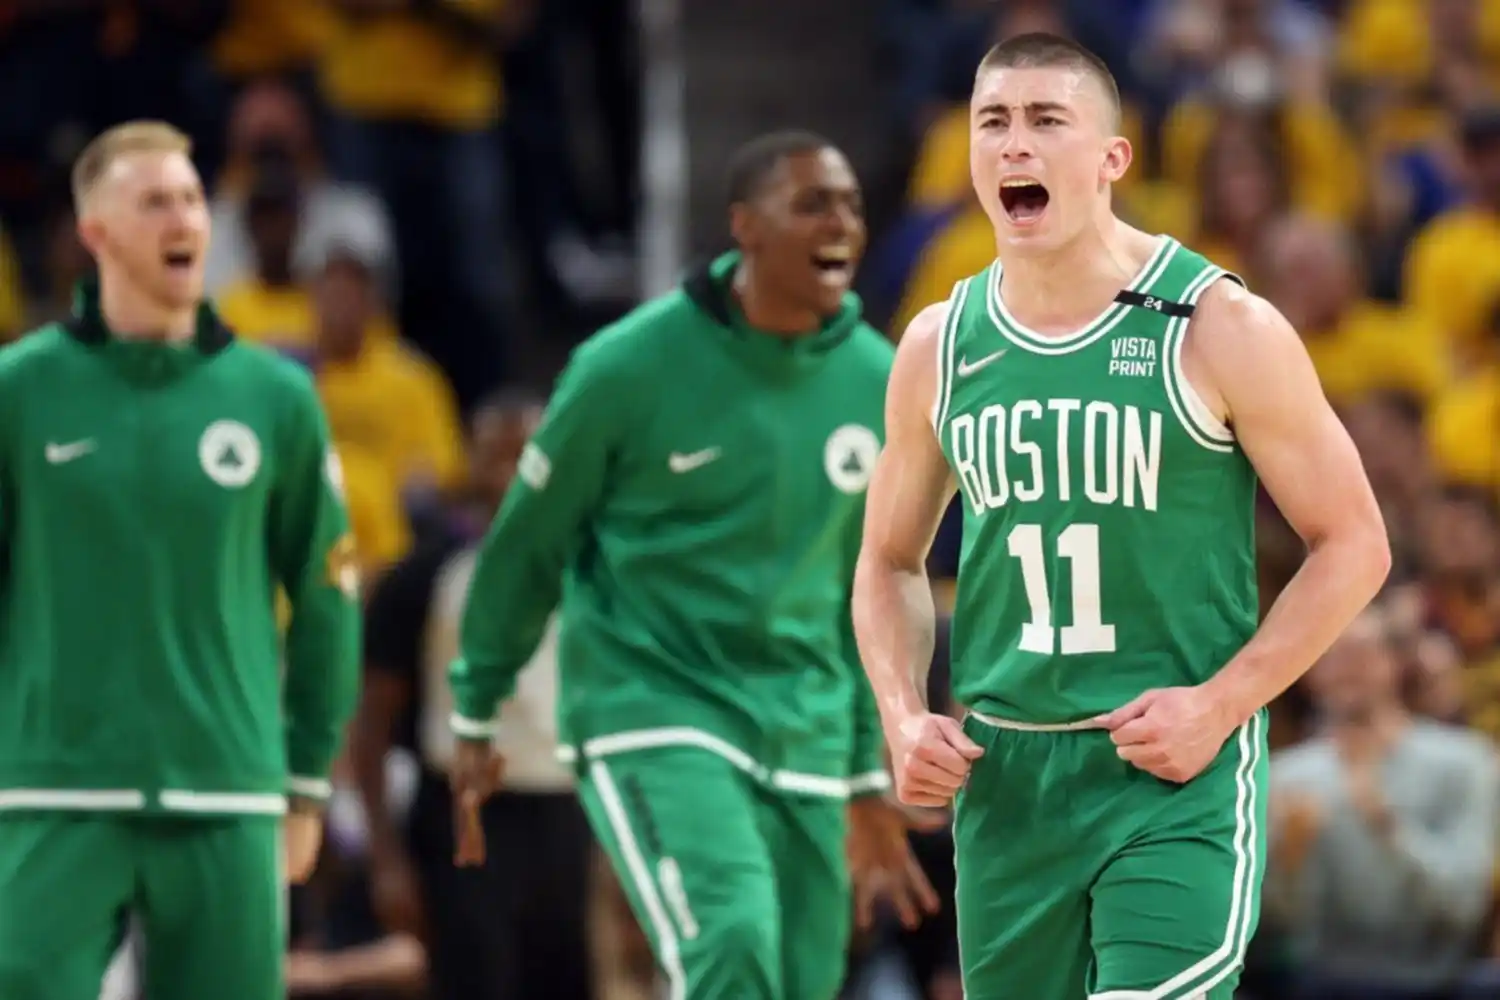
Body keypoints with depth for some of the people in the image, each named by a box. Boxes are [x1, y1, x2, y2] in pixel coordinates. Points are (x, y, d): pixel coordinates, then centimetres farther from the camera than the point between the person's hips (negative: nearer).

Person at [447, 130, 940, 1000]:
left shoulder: (877, 383, 4)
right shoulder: (632, 366, -10)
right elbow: (527, 543, 2)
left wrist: (868, 779, 18)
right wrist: (477, 718, 8)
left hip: (804, 733, 5)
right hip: (654, 714, -5)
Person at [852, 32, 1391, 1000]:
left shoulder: (1220, 330, -7)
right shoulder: (939, 347, 6)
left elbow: (1353, 544, -4)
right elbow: (891, 560, 19)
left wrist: (1218, 704, -14)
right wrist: (905, 718, 1)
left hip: (1178, 779, -5)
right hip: (1002, 777, 5)